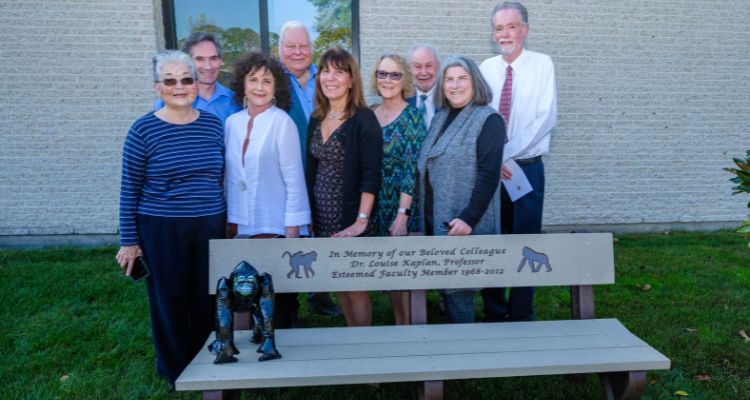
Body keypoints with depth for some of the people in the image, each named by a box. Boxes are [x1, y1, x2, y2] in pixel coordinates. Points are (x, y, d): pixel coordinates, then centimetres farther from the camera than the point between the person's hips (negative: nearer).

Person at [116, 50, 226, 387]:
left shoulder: (213, 124, 3)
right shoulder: (143, 130, -7)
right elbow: (130, 189, -3)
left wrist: (227, 221, 12)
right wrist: (128, 240, -3)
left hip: (210, 227, 3)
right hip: (162, 230, -3)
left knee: (208, 298, 11)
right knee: (171, 300, 8)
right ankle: (176, 371, 29)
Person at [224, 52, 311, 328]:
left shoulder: (282, 123, -9)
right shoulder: (232, 122, 6)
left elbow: (294, 178, -9)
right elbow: (230, 176, 11)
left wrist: (293, 228, -11)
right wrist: (228, 219, 10)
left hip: (275, 225, -4)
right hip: (239, 224, 4)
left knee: (280, 295, 5)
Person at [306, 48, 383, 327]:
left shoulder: (363, 119, -11)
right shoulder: (317, 119, 8)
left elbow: (371, 175, -16)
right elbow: (312, 170, 12)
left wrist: (362, 221, -20)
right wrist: (309, 213, 8)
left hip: (350, 220, -6)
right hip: (322, 219, 6)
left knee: (355, 287, 3)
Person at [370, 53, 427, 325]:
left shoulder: (412, 116, -10)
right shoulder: (370, 114, 7)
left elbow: (412, 169, -15)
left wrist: (402, 214, -19)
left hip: (403, 204, -5)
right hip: (377, 204, 5)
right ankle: (397, 323, 30)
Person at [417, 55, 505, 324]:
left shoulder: (488, 120, -9)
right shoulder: (440, 118, 12)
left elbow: (489, 175, -16)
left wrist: (469, 218, -22)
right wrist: (425, 215, 11)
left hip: (464, 223, -7)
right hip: (434, 220, 7)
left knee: (457, 289, 0)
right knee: (445, 287, 15)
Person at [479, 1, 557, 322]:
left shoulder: (541, 64, -2)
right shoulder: (485, 68, 7)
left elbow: (547, 118, -11)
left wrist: (507, 154, -18)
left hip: (526, 169, -3)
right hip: (488, 170, 3)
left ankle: (521, 317, 18)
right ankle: (494, 314, 24)